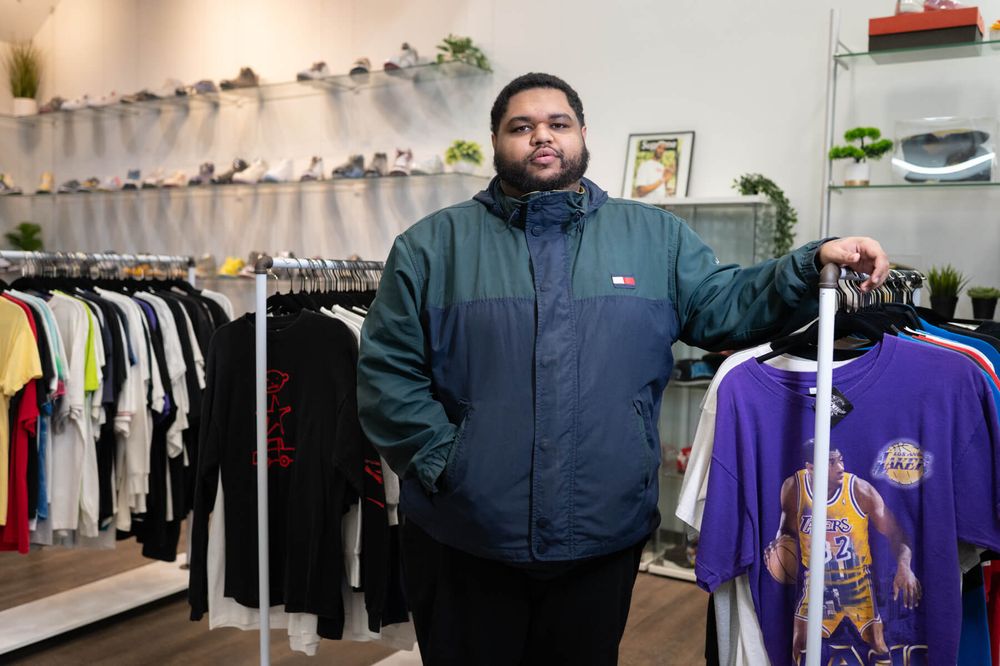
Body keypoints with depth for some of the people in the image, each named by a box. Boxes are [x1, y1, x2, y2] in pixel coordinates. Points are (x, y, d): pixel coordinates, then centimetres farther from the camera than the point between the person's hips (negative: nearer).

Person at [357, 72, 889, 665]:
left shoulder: (655, 237, 7)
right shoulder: (433, 245, 0)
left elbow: (724, 306, 5)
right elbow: (387, 371, -2)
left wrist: (812, 266, -10)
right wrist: (442, 460, -11)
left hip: (605, 540, 2)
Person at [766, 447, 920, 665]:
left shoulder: (860, 490, -20)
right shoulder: (793, 487, -14)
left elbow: (894, 531, -15)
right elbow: (789, 523, 5)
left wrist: (904, 566, -33)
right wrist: (780, 538, -17)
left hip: (857, 581, -1)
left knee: (879, 646, 5)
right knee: (799, 647, 7)